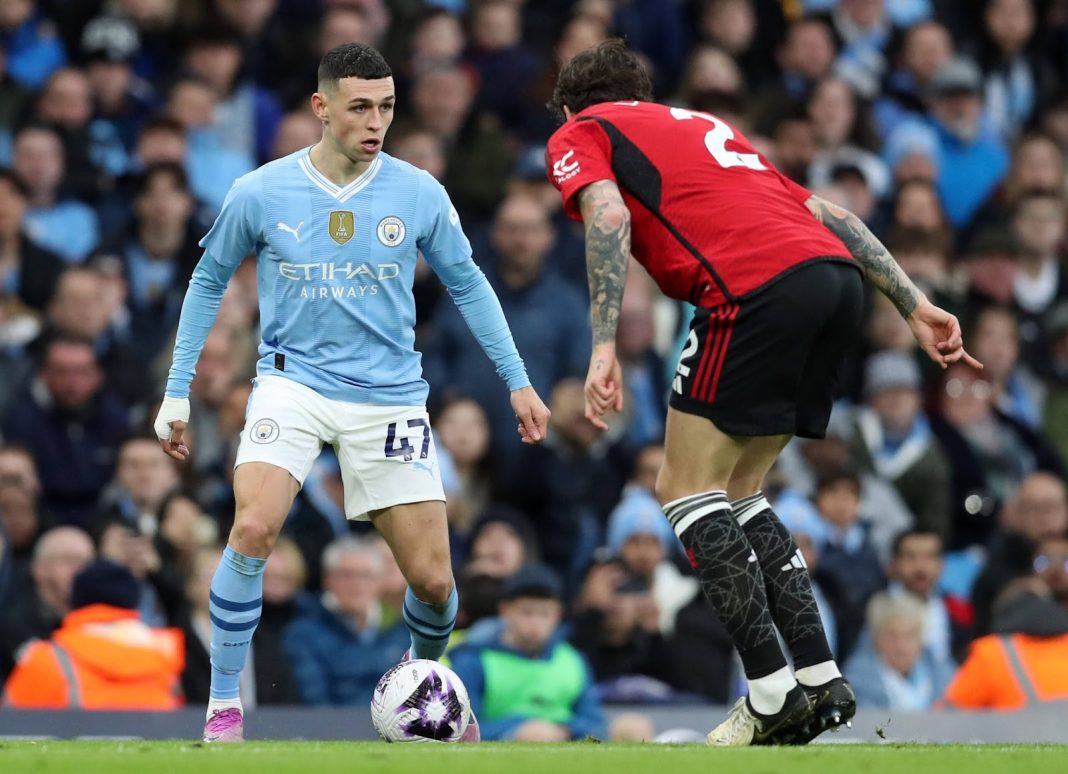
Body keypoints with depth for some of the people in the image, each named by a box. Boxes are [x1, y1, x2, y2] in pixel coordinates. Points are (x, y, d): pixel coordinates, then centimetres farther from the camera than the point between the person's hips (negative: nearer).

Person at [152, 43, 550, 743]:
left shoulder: (419, 194, -3)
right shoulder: (260, 194, -6)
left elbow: (468, 285, 10)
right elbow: (209, 282, 9)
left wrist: (518, 381, 7)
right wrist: (177, 394, 8)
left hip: (389, 396, 1)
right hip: (294, 381, -1)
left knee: (432, 579, -1)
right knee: (254, 529, -27)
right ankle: (223, 711, -15)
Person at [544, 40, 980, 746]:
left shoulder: (579, 135, 17)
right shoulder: (701, 126, 36)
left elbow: (608, 217, -5)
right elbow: (826, 211, 27)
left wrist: (604, 348, -12)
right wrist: (916, 306, 22)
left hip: (758, 290, -7)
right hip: (836, 273, 7)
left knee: (687, 490, 3)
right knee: (737, 492, 18)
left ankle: (773, 691, -6)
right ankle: (822, 680, 11)